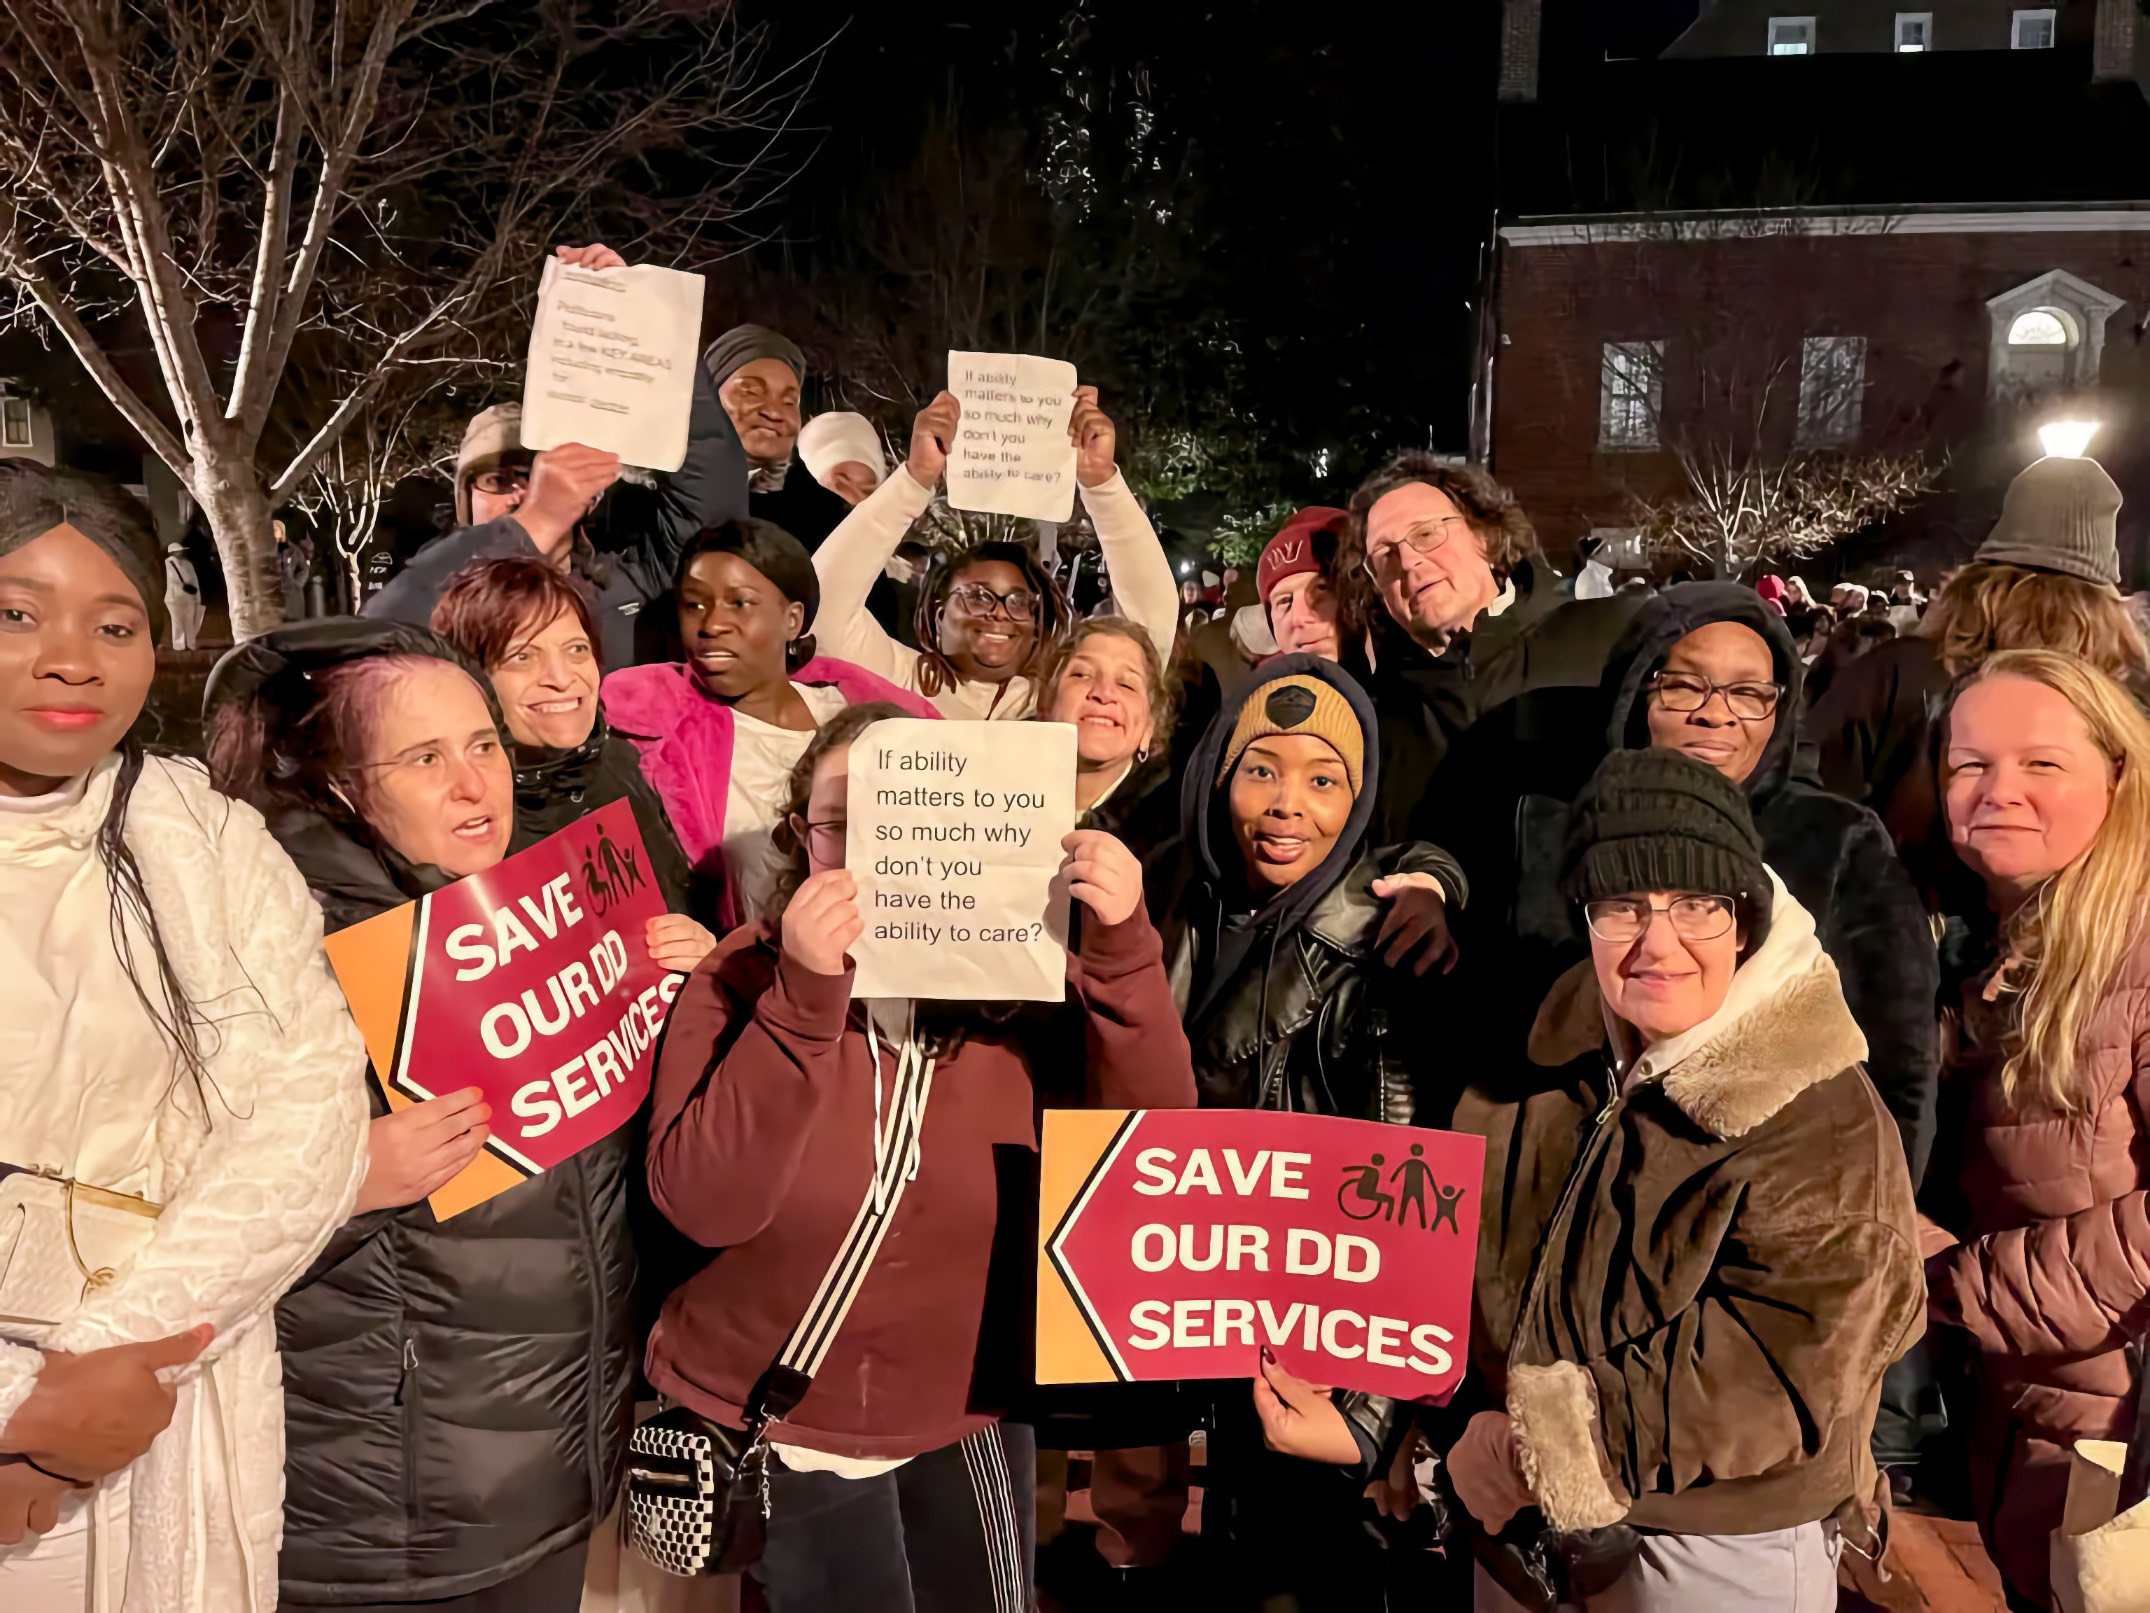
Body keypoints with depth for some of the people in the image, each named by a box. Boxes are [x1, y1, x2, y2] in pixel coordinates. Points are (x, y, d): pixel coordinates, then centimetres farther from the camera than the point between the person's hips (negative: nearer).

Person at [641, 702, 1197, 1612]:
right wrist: (805, 997, -34)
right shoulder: (745, 974, -13)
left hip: (966, 1417, 3)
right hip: (768, 1423, -2)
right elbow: (706, 1204, -25)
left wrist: (1121, 950, -30)